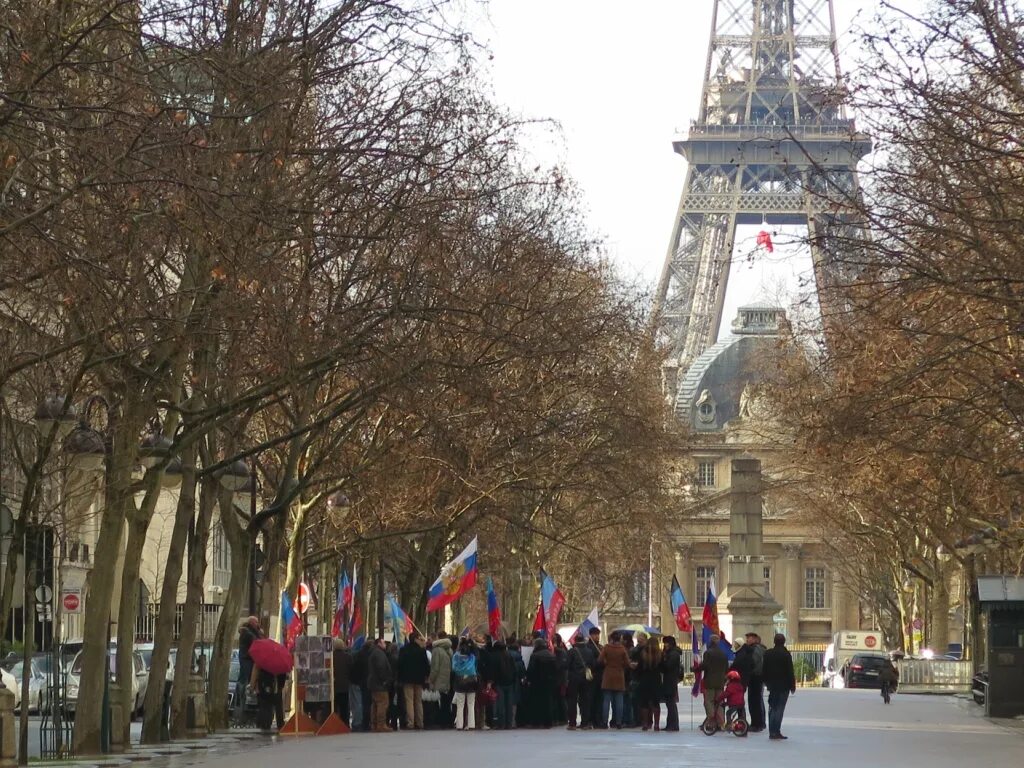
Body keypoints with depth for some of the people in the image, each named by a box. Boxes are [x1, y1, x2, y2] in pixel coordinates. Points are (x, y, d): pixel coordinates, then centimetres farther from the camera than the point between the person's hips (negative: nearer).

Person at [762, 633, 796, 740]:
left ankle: (772, 731, 13)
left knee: (772, 708, 13)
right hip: (783, 686, -5)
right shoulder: (786, 654, -11)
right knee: (779, 709, -3)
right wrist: (792, 686, -4)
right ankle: (776, 732, -8)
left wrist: (766, 682, 18)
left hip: (772, 685, 5)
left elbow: (764, 670, 10)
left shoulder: (767, 654, 4)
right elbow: (790, 672, -11)